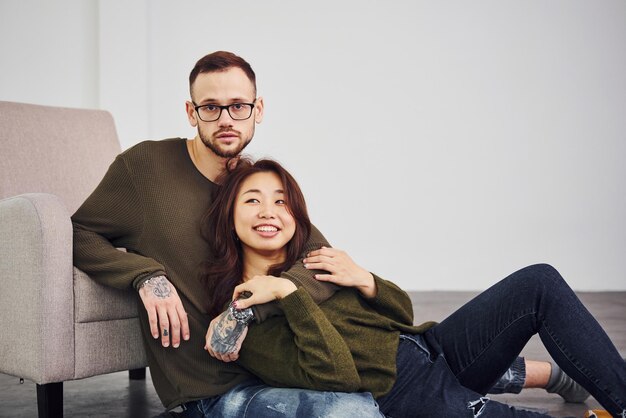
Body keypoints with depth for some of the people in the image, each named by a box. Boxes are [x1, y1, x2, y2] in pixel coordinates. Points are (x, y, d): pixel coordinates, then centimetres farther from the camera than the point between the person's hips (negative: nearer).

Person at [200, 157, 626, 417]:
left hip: (431, 349, 8)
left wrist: (363, 280, -6)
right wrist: (290, 293, -22)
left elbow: (403, 313, 13)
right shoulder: (241, 311, -9)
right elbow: (338, 373, -22)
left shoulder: (310, 256, 11)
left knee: (540, 283, -8)